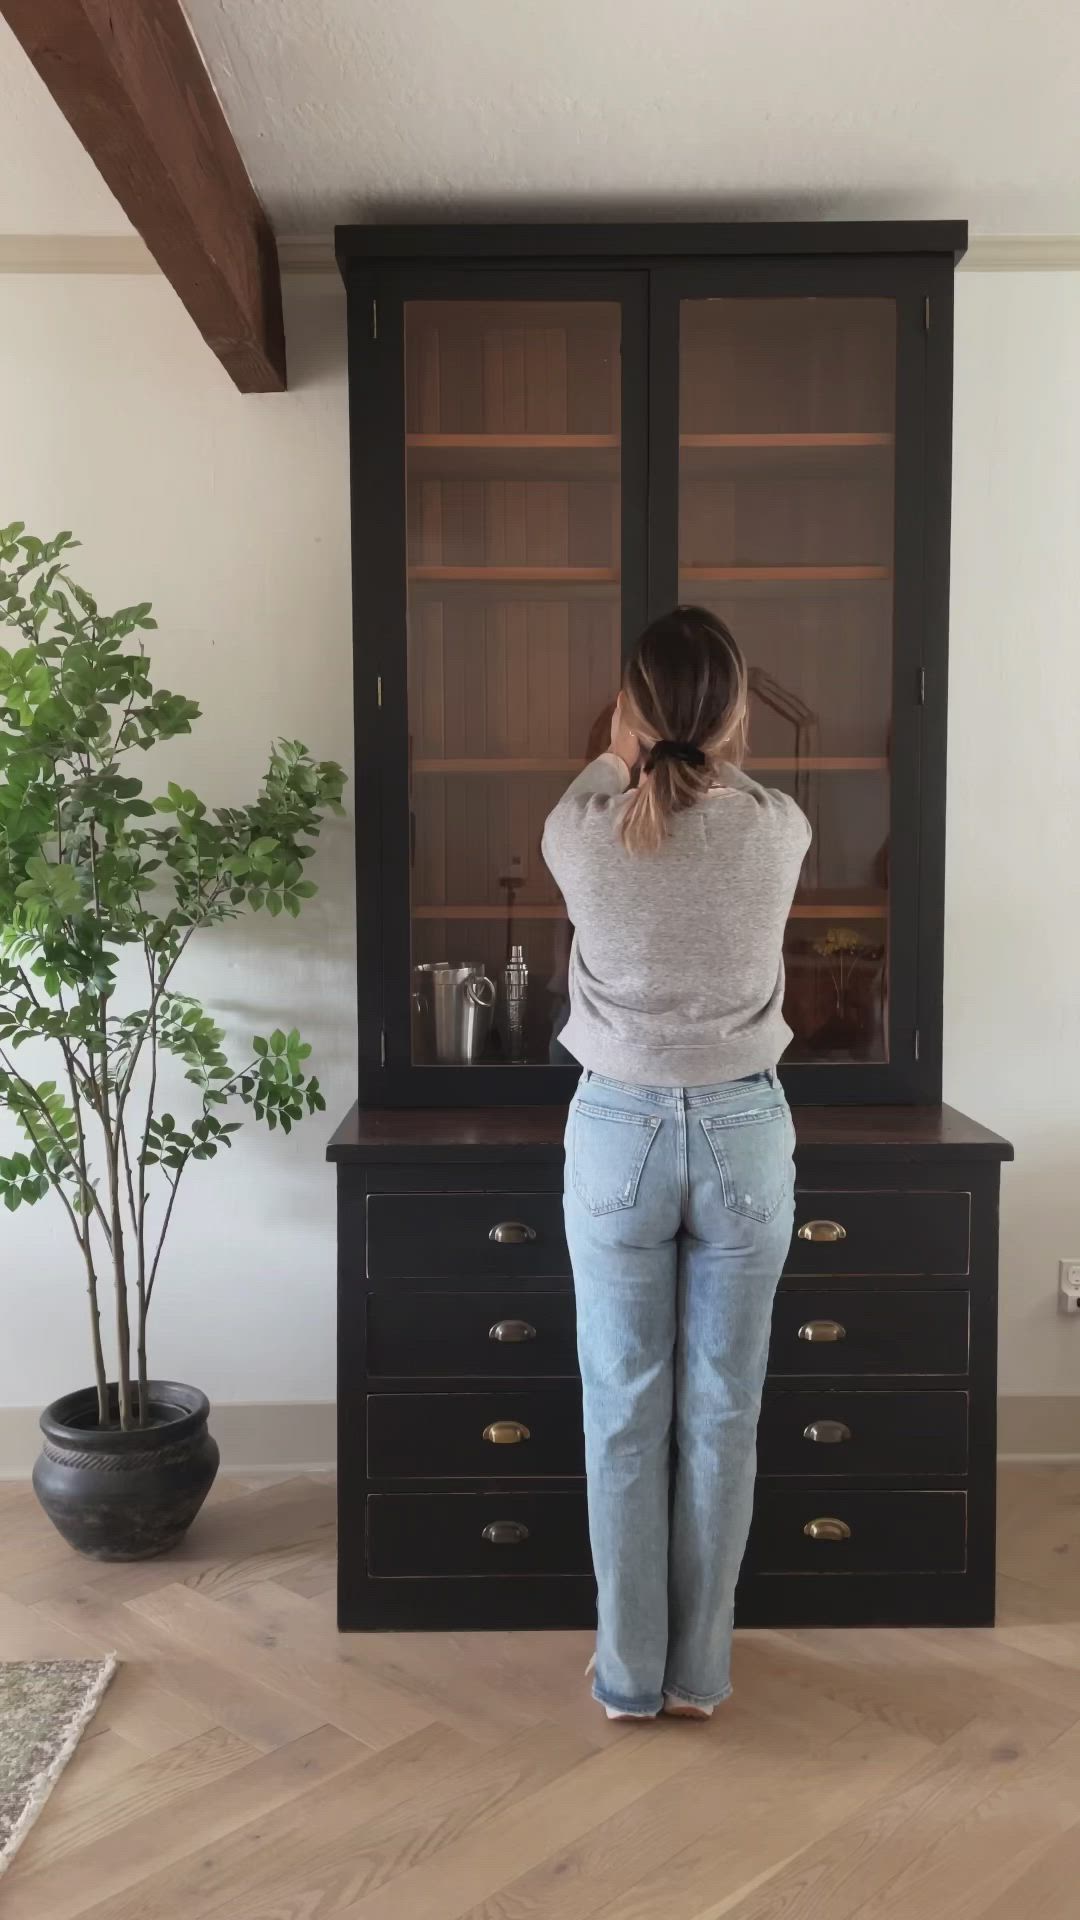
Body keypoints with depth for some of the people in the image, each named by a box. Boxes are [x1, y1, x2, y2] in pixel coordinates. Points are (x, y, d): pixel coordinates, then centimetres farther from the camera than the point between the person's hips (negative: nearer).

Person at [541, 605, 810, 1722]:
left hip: (618, 1134, 0)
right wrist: (710, 754, 36)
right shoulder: (777, 832, -10)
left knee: (625, 1411, 11)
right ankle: (698, 1671, 25)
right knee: (721, 1413, 12)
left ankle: (628, 1673, 23)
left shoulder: (580, 832, -12)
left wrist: (622, 756, 35)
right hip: (743, 1135, 1)